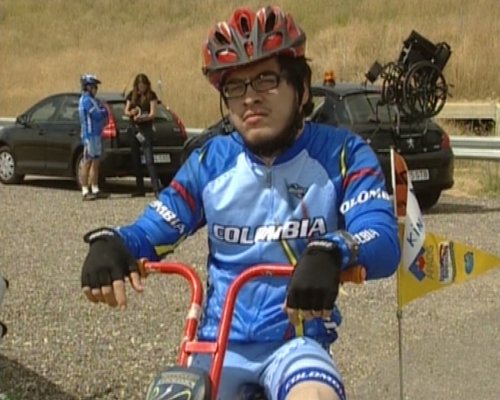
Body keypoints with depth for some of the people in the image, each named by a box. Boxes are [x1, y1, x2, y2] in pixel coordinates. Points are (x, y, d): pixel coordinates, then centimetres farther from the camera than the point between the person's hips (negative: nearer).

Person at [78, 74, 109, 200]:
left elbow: (102, 116, 18)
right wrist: (104, 110, -1)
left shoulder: (92, 99, 18)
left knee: (95, 162, 11)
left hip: (96, 134, 10)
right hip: (90, 134, -10)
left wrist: (102, 111, -2)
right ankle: (85, 191, -5)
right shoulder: (87, 100, -13)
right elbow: (98, 115, -19)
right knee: (87, 163, -7)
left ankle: (95, 190, 16)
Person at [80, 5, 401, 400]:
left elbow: (383, 242, -18)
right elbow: (152, 231, 4)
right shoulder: (211, 160, 5)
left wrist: (332, 253, -41)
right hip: (220, 343, 4)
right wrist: (109, 241, -20)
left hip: (295, 344, -3)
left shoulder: (342, 154, -4)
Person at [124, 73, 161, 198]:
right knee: (136, 160, 8)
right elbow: (126, 111, 9)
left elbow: (152, 114, -9)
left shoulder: (151, 95, -2)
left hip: (146, 129, -5)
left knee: (149, 160, -15)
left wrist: (142, 118, -28)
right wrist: (132, 113, -14)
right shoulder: (132, 95, 9)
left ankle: (156, 188, -20)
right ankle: (140, 189, 16)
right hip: (133, 129, 5)